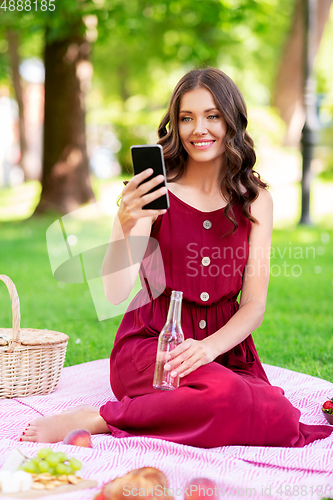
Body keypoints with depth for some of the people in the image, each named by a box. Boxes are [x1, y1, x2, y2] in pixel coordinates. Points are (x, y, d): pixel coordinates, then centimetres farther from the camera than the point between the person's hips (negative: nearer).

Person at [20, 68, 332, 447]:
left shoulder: (255, 200, 6)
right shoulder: (151, 194, -3)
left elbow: (254, 305, 2)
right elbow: (117, 295, -11)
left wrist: (209, 347, -17)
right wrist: (125, 227, -30)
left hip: (225, 351, 4)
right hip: (149, 343, -4)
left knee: (277, 420, -29)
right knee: (225, 394, -36)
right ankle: (90, 420, -18)